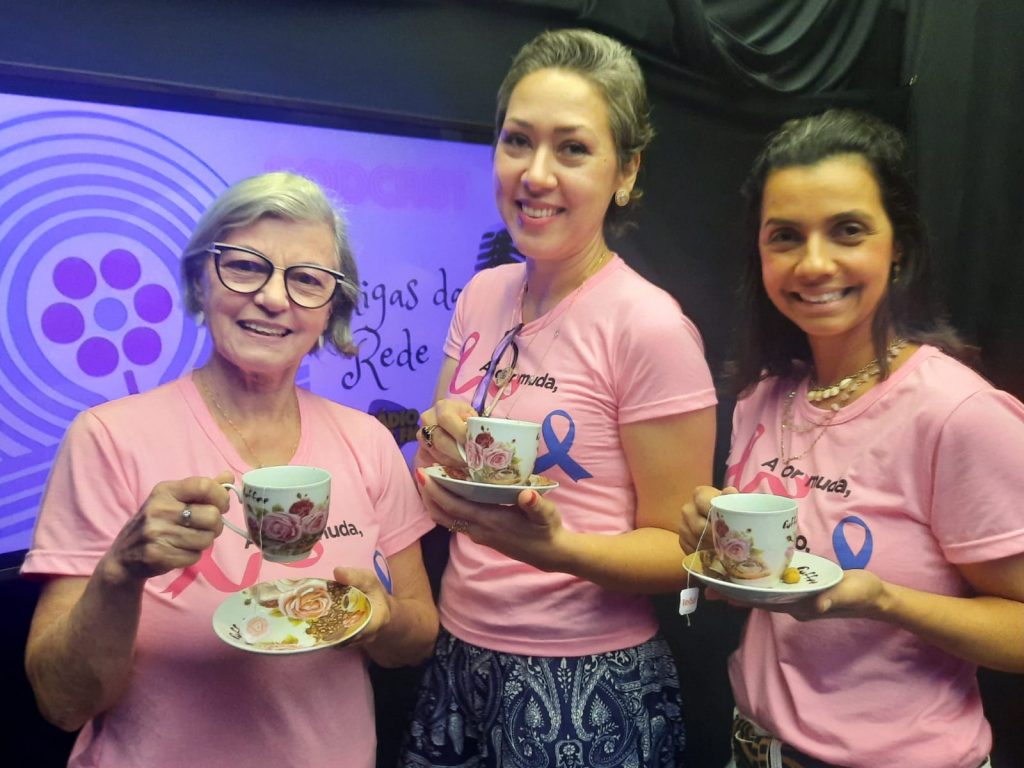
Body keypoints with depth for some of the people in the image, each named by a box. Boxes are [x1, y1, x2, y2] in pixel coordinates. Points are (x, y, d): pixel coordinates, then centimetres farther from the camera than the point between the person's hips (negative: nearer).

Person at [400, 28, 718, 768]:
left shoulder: (650, 327, -19)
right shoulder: (483, 295, 0)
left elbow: (681, 551, -12)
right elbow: (442, 496, 8)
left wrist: (555, 546, -29)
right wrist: (440, 448, -13)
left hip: (584, 685, -5)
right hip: (459, 658, 6)